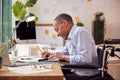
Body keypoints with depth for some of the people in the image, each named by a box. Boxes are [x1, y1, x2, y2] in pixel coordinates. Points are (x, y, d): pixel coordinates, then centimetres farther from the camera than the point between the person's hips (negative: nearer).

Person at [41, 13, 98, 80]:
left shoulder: (80, 32, -17)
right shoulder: (70, 37, 9)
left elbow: (85, 59, -26)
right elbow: (65, 52, 28)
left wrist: (63, 57, -17)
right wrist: (51, 54, 11)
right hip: (76, 72, 8)